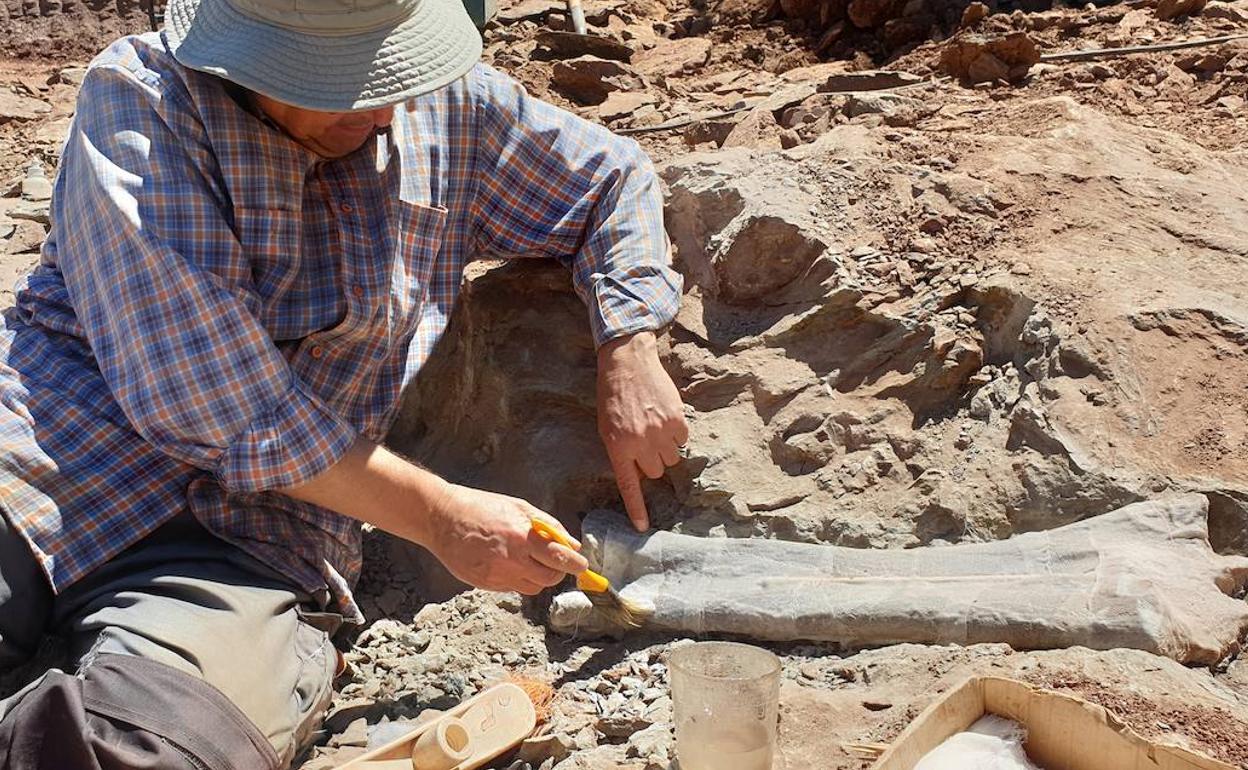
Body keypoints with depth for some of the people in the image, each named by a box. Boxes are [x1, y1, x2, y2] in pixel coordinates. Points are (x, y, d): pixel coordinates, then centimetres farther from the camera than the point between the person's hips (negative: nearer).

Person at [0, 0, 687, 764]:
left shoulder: (449, 108, 10)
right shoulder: (140, 95, -3)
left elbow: (616, 177, 24)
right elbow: (202, 394, -13)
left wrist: (629, 354, 6)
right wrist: (438, 514, -12)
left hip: (253, 529, 3)